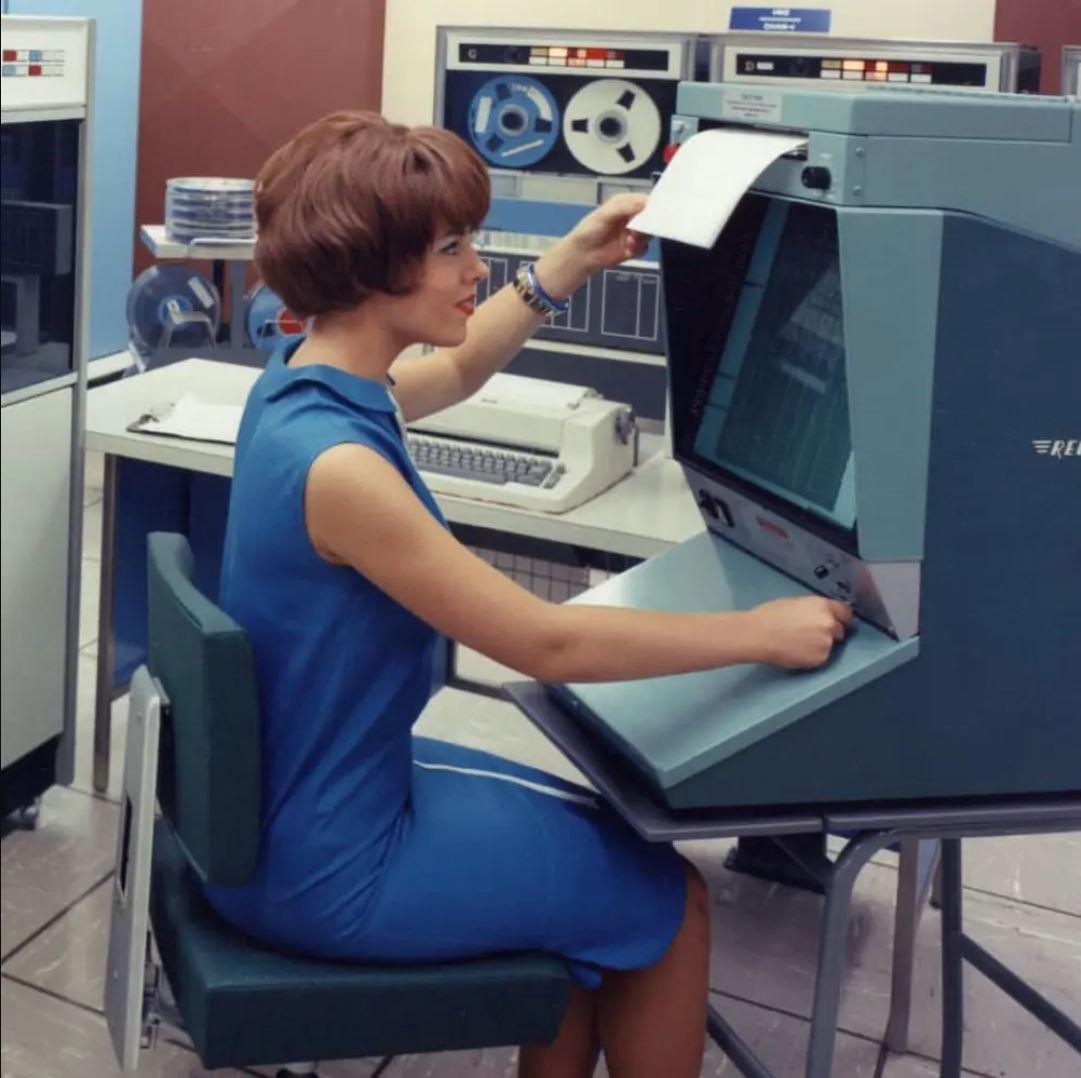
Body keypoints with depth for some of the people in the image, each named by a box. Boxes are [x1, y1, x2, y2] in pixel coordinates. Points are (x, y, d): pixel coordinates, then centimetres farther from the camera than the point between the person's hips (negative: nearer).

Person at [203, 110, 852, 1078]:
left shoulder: (307, 374, -3)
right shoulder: (336, 463, -32)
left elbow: (454, 369, 20)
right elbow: (547, 643, -27)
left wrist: (569, 264, 13)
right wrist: (761, 633, -18)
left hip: (298, 793, 9)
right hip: (322, 866, -9)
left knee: (614, 838, 23)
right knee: (669, 898, 8)